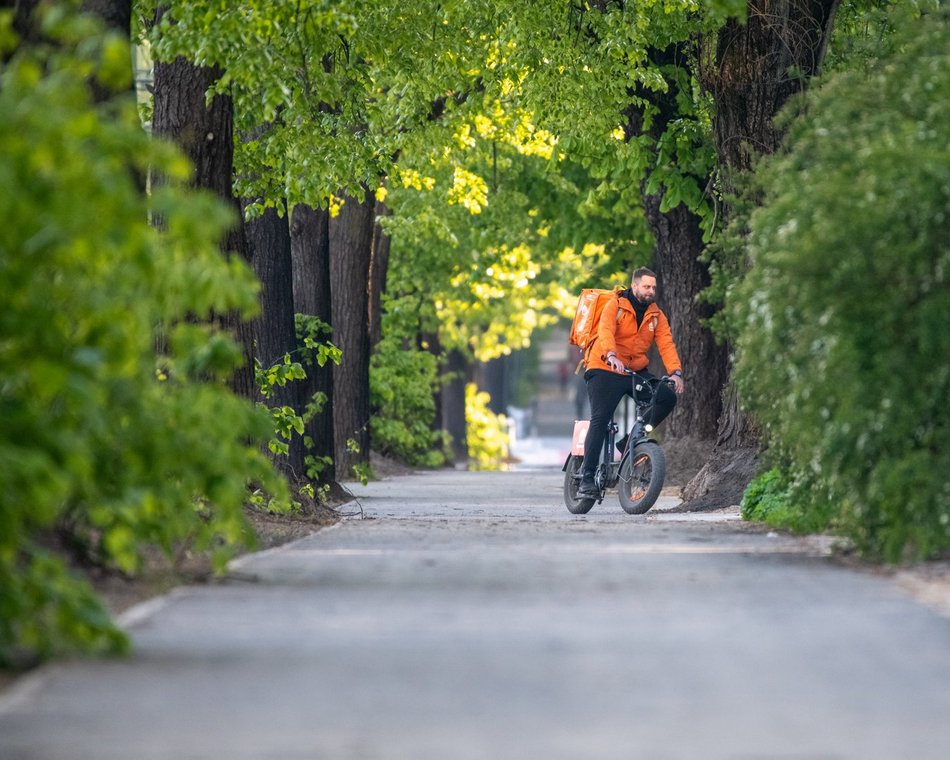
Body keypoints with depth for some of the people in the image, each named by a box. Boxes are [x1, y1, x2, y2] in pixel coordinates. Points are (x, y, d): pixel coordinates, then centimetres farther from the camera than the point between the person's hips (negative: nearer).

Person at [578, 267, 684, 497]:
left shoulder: (656, 315, 7)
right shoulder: (615, 306, -7)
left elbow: (666, 344, -3)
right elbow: (605, 331, -24)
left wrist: (675, 372, -20)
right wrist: (612, 356, -44)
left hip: (636, 372, 5)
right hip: (605, 370, -5)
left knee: (668, 397, -15)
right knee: (600, 419, -15)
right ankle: (586, 478, -14)